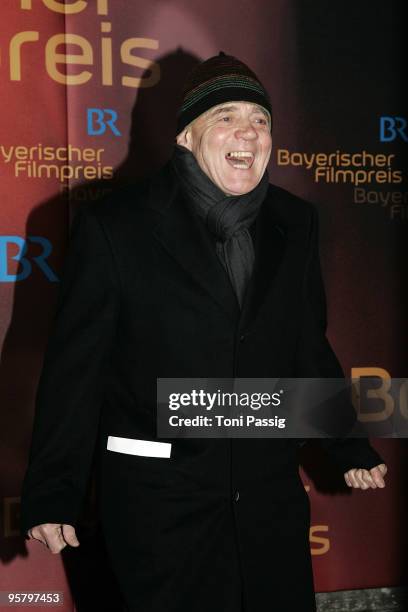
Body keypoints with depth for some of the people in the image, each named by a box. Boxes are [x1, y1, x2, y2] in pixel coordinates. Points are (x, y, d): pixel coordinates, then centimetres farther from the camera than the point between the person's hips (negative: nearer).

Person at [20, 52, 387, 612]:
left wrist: (349, 448, 18)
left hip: (271, 493, 4)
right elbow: (75, 366, -8)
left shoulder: (295, 223, 4)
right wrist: (53, 493, -9)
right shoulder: (113, 227, -9)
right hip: (160, 502, -4)